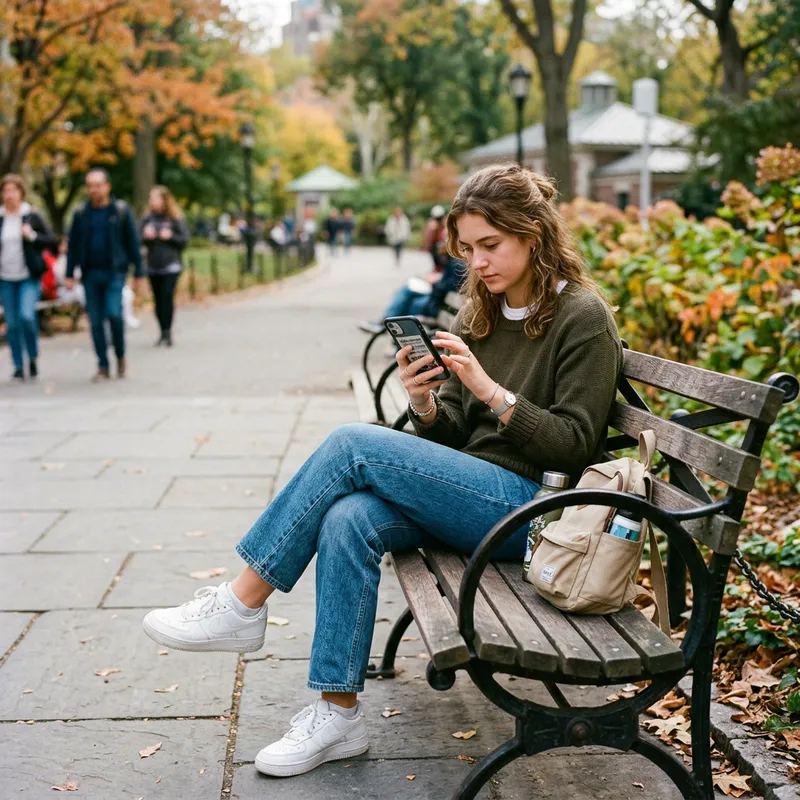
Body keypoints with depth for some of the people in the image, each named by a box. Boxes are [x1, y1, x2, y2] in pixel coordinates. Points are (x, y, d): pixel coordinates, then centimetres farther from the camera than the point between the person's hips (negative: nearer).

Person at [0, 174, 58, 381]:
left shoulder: (33, 217, 1)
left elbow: (51, 240, 0)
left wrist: (33, 236, -14)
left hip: (29, 278, -3)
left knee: (27, 316, -19)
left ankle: (33, 357, 4)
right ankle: (19, 368, 12)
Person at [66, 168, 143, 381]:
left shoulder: (121, 211, 0)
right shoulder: (81, 214, 7)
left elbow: (133, 242, 1)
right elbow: (73, 245, 10)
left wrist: (138, 273, -2)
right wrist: (69, 274, 5)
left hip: (114, 272, -3)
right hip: (90, 274, 3)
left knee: (114, 314, -16)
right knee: (95, 321, 3)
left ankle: (120, 355, 9)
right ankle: (103, 367, 12)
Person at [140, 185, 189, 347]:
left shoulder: (175, 219, -1)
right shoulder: (146, 219, 7)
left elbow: (185, 239, 1)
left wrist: (170, 236, -13)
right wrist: (145, 235, -13)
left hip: (171, 266, -3)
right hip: (153, 267, 3)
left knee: (167, 297, -12)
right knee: (158, 300, 6)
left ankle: (167, 331, -8)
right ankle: (163, 332, 14)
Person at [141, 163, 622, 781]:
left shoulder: (582, 318, -6)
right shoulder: (481, 315, 14)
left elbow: (574, 446, -11)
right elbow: (453, 434, 14)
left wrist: (492, 392, -21)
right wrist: (426, 404, -8)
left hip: (533, 507, -6)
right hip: (473, 494, 7)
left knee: (353, 445, -21)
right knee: (347, 520, -24)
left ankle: (243, 604, -10)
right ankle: (338, 713, -15)